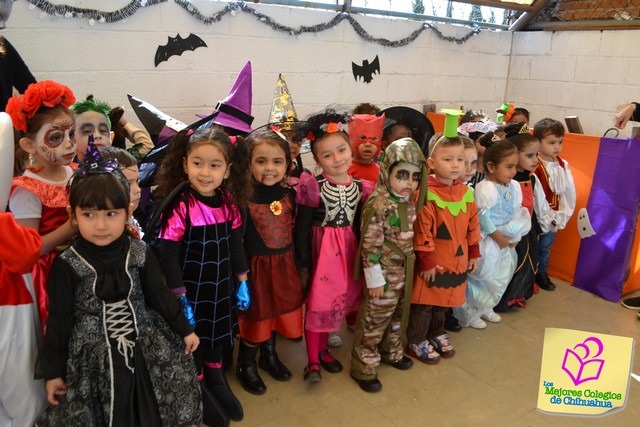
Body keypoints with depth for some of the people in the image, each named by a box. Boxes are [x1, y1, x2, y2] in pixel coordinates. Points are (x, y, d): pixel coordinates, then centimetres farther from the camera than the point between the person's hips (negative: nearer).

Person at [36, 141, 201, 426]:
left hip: (147, 346, 2)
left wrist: (184, 329, 8)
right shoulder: (66, 265, -11)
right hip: (91, 356, -1)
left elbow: (159, 295, 3)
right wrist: (53, 370, 0)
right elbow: (59, 320, -5)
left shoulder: (140, 254, -7)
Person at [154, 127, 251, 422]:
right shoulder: (180, 206, -21)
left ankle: (216, 381, 46)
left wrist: (242, 282, 9)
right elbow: (167, 254, -20)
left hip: (221, 288, 5)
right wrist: (180, 298, -18)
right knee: (193, 340, 12)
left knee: (217, 335, 22)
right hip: (192, 289, -5)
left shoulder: (228, 202, -5)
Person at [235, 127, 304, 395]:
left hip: (284, 264, 5)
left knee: (277, 311, 20)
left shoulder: (289, 193, -3)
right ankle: (246, 366, 34)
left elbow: (297, 230, 7)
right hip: (256, 266, -5)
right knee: (255, 316, 10)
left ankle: (269, 356, 45)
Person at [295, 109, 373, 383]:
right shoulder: (312, 187, -15)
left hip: (347, 249, 5)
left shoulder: (361, 187, -2)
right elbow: (302, 229, -11)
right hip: (320, 248, -4)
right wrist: (304, 265, -11)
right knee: (318, 302, 4)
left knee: (336, 301, 16)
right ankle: (312, 361, 20)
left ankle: (322, 349, 36)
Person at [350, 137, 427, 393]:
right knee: (375, 318, 4)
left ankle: (391, 351, 45)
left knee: (398, 314, 23)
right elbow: (370, 244, -21)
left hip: (404, 269, 8)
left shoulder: (408, 201, 3)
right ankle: (363, 367, 20)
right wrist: (374, 278, -18)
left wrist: (410, 265, 17)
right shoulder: (378, 203, -23)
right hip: (385, 271, -8)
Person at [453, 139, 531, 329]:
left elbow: (517, 214, 7)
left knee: (501, 276, 19)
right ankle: (470, 313, 18)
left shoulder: (514, 186, 2)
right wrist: (498, 237, -15)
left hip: (506, 238, 8)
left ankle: (485, 307, 37)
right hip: (485, 240, -8)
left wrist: (514, 237, -3)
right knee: (480, 276, 1)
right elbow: (483, 217, -22)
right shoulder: (485, 188, -23)